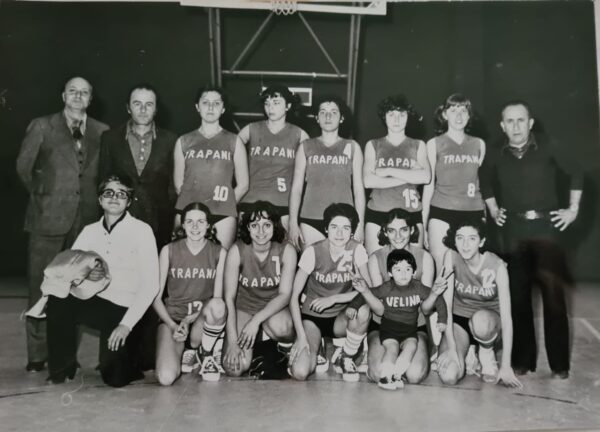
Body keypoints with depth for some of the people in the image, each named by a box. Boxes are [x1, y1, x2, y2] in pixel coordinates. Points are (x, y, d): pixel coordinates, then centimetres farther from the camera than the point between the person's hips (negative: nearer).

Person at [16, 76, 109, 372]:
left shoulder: (102, 132, 11)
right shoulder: (41, 126, 6)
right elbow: (23, 166, 10)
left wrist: (95, 200, 4)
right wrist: (43, 195, 11)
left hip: (86, 218, 2)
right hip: (49, 217, -2)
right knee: (41, 287, 0)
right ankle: (37, 355, 9)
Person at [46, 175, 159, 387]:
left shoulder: (142, 230, -8)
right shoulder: (90, 231, 7)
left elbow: (150, 285, -13)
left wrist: (127, 324, -19)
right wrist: (84, 274, -18)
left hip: (125, 309, -4)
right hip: (96, 303, 4)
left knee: (115, 378, -17)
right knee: (57, 300, -25)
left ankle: (127, 358, 21)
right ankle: (61, 367, -3)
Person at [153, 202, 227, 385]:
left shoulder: (219, 253, 0)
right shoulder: (169, 251, -1)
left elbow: (218, 297, -5)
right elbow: (156, 297, 0)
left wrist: (189, 320, -17)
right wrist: (173, 325, -15)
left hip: (203, 319, 1)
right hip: (172, 318, -1)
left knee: (217, 306, -37)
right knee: (166, 378, -26)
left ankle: (203, 354, -6)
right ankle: (180, 352, 12)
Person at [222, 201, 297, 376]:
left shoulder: (286, 251, -15)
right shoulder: (237, 251, -16)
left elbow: (285, 295, -15)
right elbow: (229, 297, -15)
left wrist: (256, 320, -29)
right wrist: (232, 341, -22)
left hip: (274, 309, 0)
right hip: (244, 308, 1)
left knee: (281, 328, -38)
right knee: (235, 368, -19)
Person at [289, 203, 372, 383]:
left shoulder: (357, 250, -11)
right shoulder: (313, 252, -16)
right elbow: (294, 296, -13)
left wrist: (334, 299, -25)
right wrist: (301, 336, -20)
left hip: (340, 320, 2)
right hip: (312, 317, -2)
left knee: (363, 309, -34)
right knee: (300, 372, -26)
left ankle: (346, 358, -7)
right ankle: (315, 352, 11)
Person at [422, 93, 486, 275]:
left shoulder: (479, 144, 13)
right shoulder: (434, 144, 7)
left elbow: (483, 181, 18)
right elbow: (428, 184, 8)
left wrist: (484, 217, 14)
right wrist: (422, 224, 6)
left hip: (473, 213, 2)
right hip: (441, 214, -2)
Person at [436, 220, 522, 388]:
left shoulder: (497, 266, -20)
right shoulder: (451, 257, -17)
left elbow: (506, 317, -21)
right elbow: (446, 304, -17)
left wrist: (505, 366, -24)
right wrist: (451, 348, -24)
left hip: (487, 320, -1)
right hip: (458, 320, 1)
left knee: (480, 319, -40)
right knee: (448, 376, -25)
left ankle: (487, 353, -5)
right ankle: (469, 352, 8)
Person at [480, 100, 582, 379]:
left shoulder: (548, 149, 1)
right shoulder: (497, 157, 6)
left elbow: (576, 174, 10)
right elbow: (486, 184, 24)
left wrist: (573, 209, 5)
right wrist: (493, 211, 15)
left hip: (545, 226, -2)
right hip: (514, 230, 2)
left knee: (553, 293, -4)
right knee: (519, 294, 4)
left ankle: (559, 363, 6)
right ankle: (522, 360, 14)